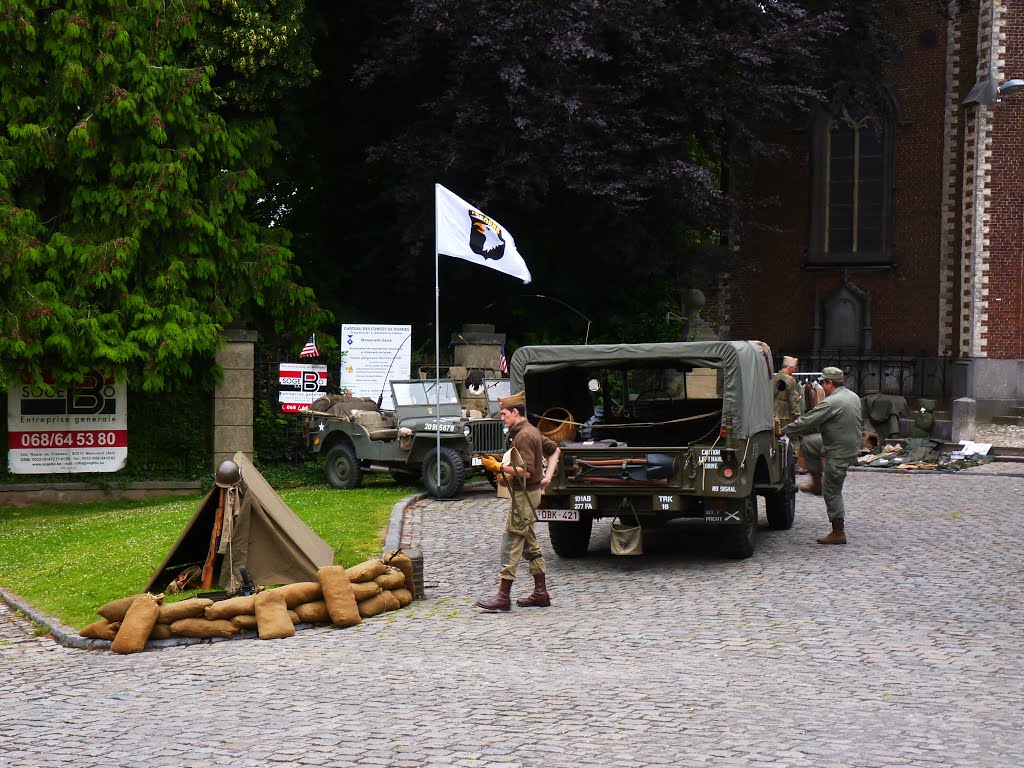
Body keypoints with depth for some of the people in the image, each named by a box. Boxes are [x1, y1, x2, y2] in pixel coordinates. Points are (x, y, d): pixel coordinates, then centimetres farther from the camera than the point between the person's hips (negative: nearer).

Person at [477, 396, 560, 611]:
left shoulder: (524, 435, -17)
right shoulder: (531, 431, 14)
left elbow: (526, 471, -24)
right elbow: (554, 449, 26)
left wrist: (500, 467, -21)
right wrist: (548, 476, 18)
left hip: (524, 495, -10)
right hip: (530, 493, 10)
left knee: (510, 544, -8)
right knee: (529, 544, 14)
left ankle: (503, 596, -7)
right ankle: (540, 593, 18)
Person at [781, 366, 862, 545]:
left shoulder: (831, 403, -23)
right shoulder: (853, 396, 6)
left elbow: (807, 422, -18)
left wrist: (784, 430, -6)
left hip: (839, 453, -9)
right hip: (852, 445, 9)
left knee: (831, 491, 0)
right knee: (808, 443, 20)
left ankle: (838, 533, 6)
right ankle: (817, 483, 26)